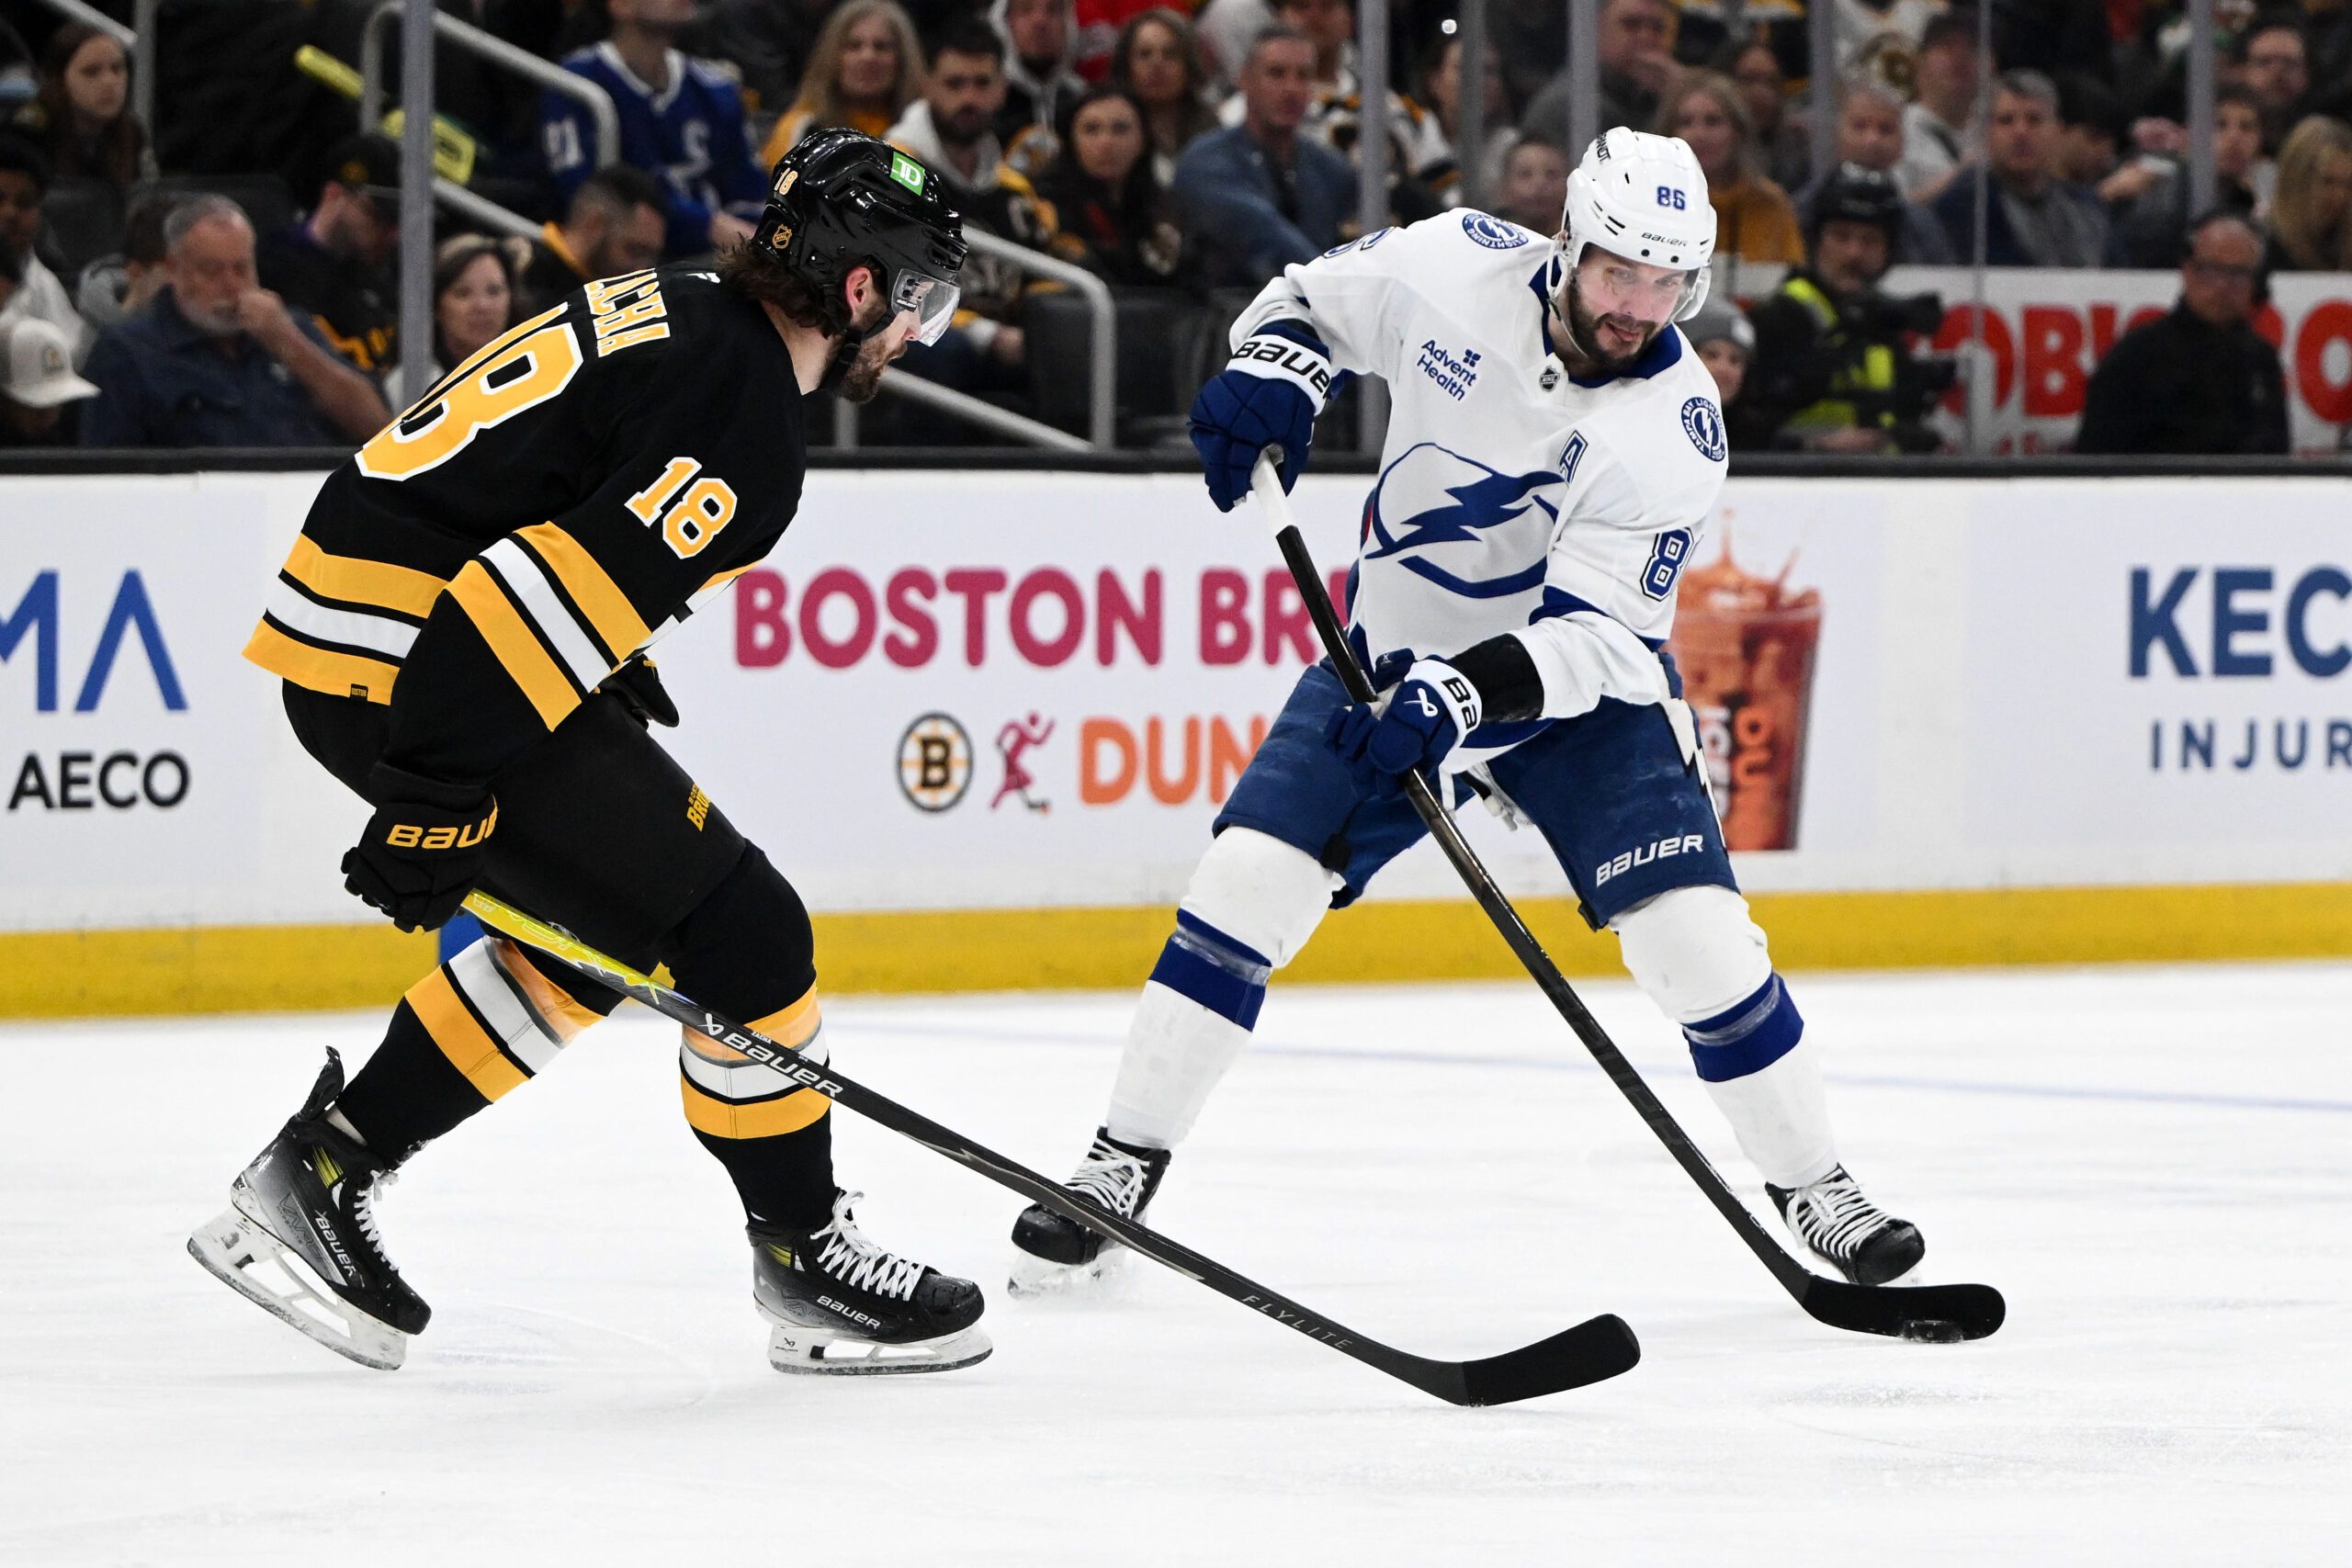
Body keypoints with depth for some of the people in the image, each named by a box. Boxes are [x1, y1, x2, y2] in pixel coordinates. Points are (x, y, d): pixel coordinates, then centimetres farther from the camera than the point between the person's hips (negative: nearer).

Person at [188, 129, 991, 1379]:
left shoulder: (678, 313, 13)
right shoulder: (747, 428, -17)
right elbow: (534, 606, -25)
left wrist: (610, 669, 27)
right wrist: (434, 812, -23)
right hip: (411, 665, -10)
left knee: (601, 931, 21)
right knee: (735, 930, -4)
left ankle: (318, 1172, 23)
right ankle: (806, 1261, 7)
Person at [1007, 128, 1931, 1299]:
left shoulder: (1672, 432, -24)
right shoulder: (1456, 266, -17)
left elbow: (1593, 633, -28)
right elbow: (1312, 297, 3)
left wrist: (1467, 696, -43)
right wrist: (1273, 374, -18)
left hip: (1581, 687, -2)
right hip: (1394, 654, 2)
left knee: (1694, 929, -15)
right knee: (1249, 877, -12)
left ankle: (1814, 1190, 4)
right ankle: (1122, 1168, 0)